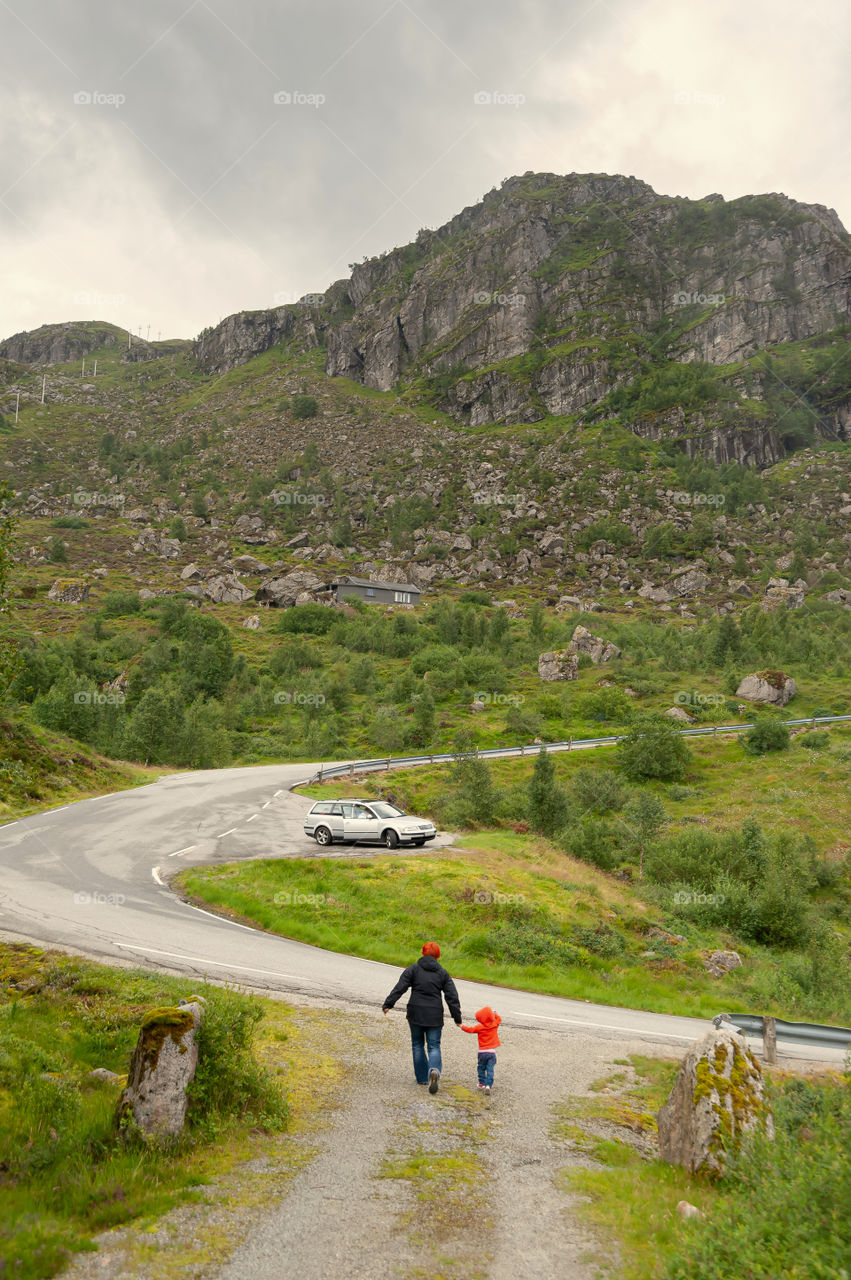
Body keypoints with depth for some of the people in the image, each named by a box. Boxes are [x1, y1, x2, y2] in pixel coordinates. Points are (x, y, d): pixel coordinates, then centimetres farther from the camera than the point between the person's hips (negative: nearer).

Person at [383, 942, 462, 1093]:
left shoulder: (413, 969, 1)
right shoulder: (442, 973, 6)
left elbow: (400, 987, -8)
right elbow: (452, 997, 5)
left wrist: (388, 1004, -7)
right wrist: (457, 1017, 10)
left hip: (415, 1013, -1)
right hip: (435, 1015, 1)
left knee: (417, 1044, 16)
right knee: (434, 1046, 4)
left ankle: (422, 1077, 17)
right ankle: (434, 1070, -24)